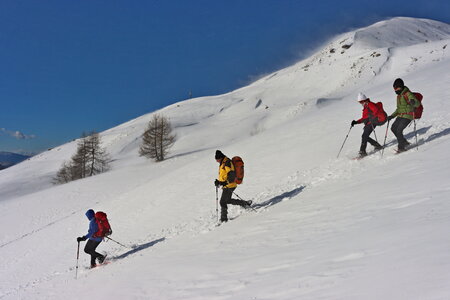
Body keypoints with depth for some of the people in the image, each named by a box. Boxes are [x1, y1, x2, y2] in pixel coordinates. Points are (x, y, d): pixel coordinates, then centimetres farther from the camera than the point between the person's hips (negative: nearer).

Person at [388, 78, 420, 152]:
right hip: (400, 116, 10)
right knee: (393, 128, 14)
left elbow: (417, 104, -19)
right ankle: (404, 142, 26)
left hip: (407, 116, -10)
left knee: (399, 130, -17)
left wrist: (413, 102, -42)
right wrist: (392, 116, 19)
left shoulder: (407, 94, -11)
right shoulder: (399, 96, 16)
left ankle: (401, 147, -5)